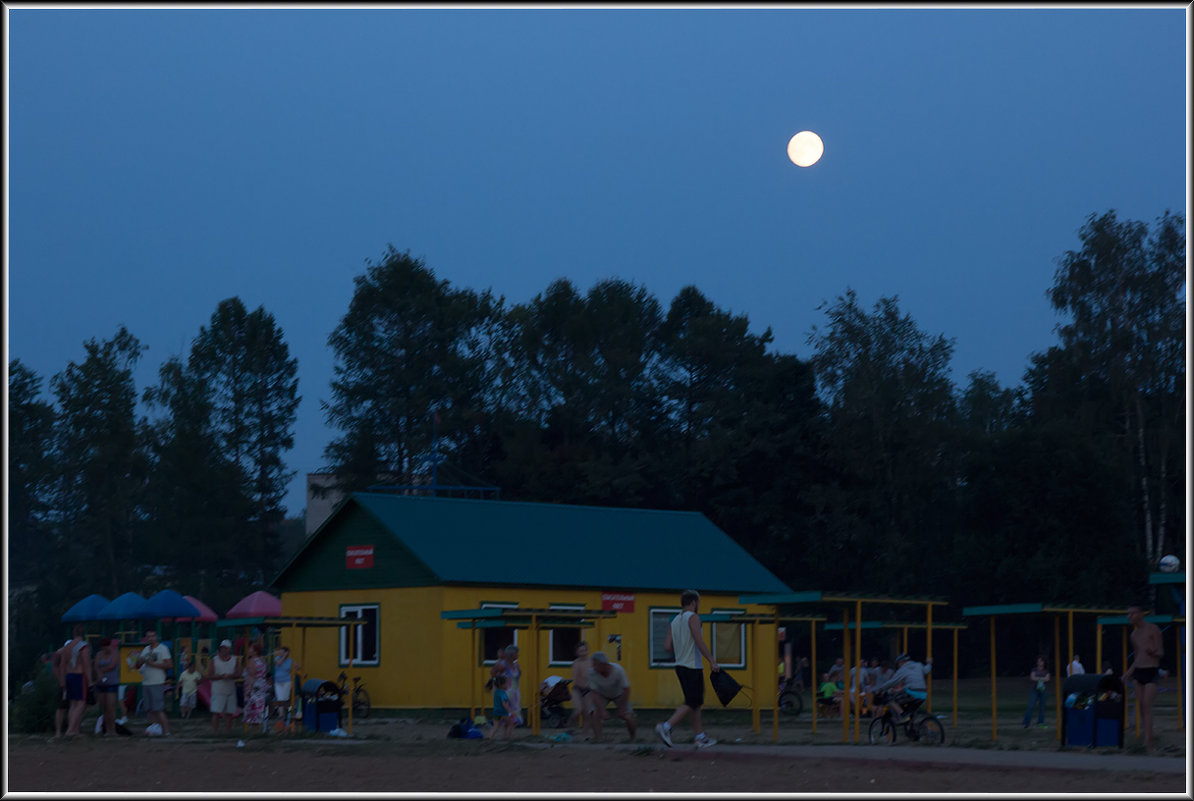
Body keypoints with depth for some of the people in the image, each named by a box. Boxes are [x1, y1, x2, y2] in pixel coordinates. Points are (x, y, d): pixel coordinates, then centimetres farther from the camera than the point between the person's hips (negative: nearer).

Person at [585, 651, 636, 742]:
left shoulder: (619, 670, -34)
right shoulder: (592, 672, -32)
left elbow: (626, 690, -22)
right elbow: (594, 693, -23)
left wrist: (622, 709, -17)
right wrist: (601, 710, -27)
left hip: (619, 694, -1)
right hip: (602, 695, 1)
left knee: (628, 717, -12)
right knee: (595, 714, -25)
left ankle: (633, 737, 16)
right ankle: (597, 739, -14)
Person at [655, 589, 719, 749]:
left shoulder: (674, 621, 14)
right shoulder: (693, 617, -9)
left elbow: (667, 646, 8)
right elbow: (699, 641, -18)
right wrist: (712, 661, -17)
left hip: (680, 666, 8)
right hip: (692, 667, -8)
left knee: (695, 703, 13)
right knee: (691, 703, -8)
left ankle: (700, 737, 14)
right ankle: (666, 727, -18)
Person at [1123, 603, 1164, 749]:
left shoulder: (1153, 629, -4)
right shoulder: (1134, 635, 15)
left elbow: (1161, 653, -5)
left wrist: (1153, 652, -27)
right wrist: (1129, 672, 11)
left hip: (1151, 672, -6)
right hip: (1138, 672, 7)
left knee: (1147, 706, -15)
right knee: (1142, 707, 2)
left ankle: (1147, 742, -21)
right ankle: (1148, 741, 6)